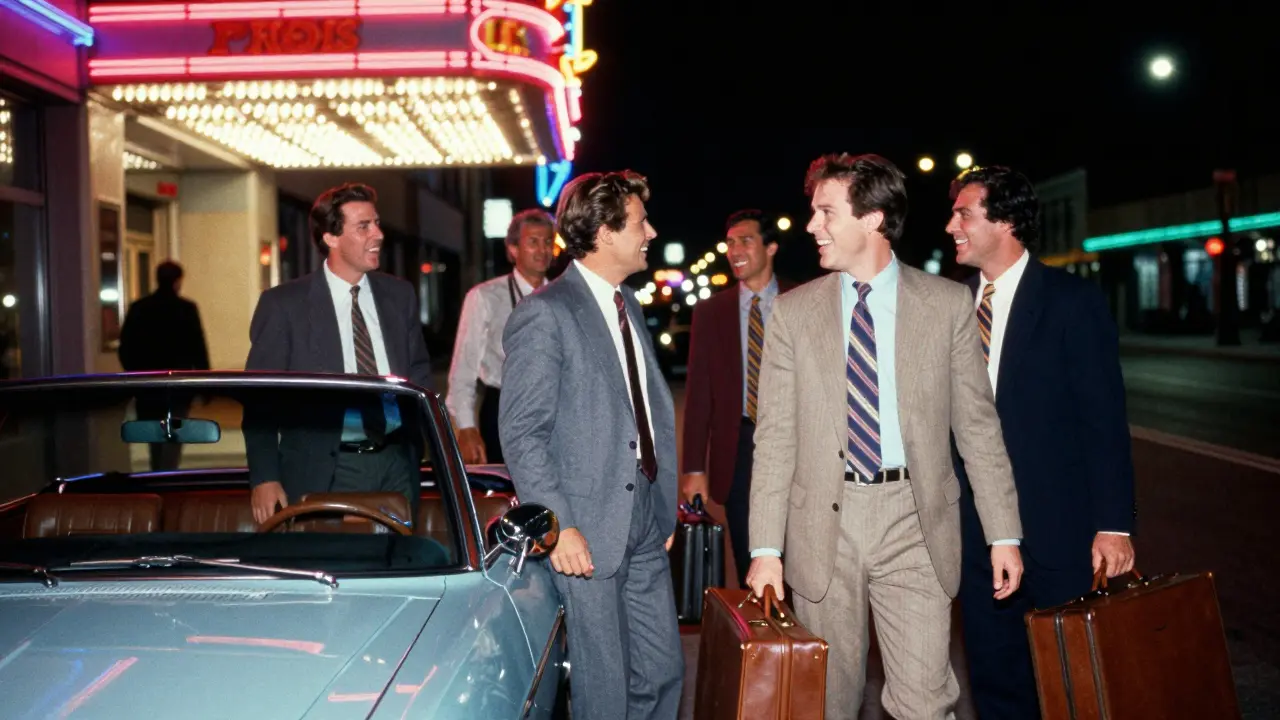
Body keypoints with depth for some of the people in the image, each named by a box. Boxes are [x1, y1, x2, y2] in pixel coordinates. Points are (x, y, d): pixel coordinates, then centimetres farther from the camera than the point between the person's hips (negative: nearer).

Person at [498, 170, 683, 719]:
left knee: (663, 672, 13)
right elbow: (521, 433, -15)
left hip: (645, 528, 8)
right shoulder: (544, 315, -12)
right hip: (589, 534, -8)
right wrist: (558, 526, -20)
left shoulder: (629, 306, 14)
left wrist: (665, 505, 13)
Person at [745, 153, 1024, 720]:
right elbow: (775, 438, 1)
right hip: (824, 524, 1)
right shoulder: (792, 312, 3)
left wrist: (1004, 534, 1)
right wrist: (766, 550, -4)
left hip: (913, 523, -1)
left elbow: (977, 424, 4)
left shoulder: (948, 303, 2)